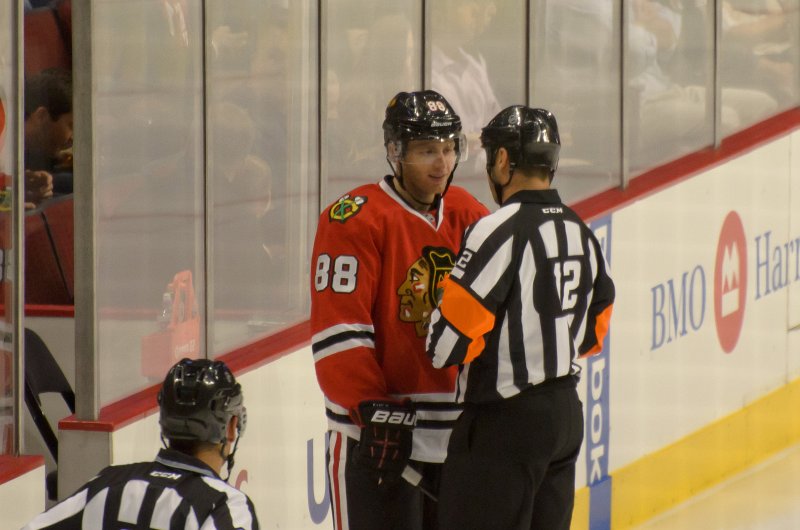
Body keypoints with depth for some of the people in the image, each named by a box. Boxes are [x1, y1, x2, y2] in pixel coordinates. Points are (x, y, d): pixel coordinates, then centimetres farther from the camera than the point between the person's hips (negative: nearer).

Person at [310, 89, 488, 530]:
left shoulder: (470, 217, 10)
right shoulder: (355, 220, -11)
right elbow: (338, 328, -16)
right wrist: (370, 408, -21)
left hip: (455, 430, 7)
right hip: (374, 434, -7)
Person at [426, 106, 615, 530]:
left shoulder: (502, 231, -17)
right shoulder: (581, 233, 9)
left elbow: (451, 339, -19)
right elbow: (594, 331, 18)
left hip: (504, 420, -9)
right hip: (566, 413, 9)